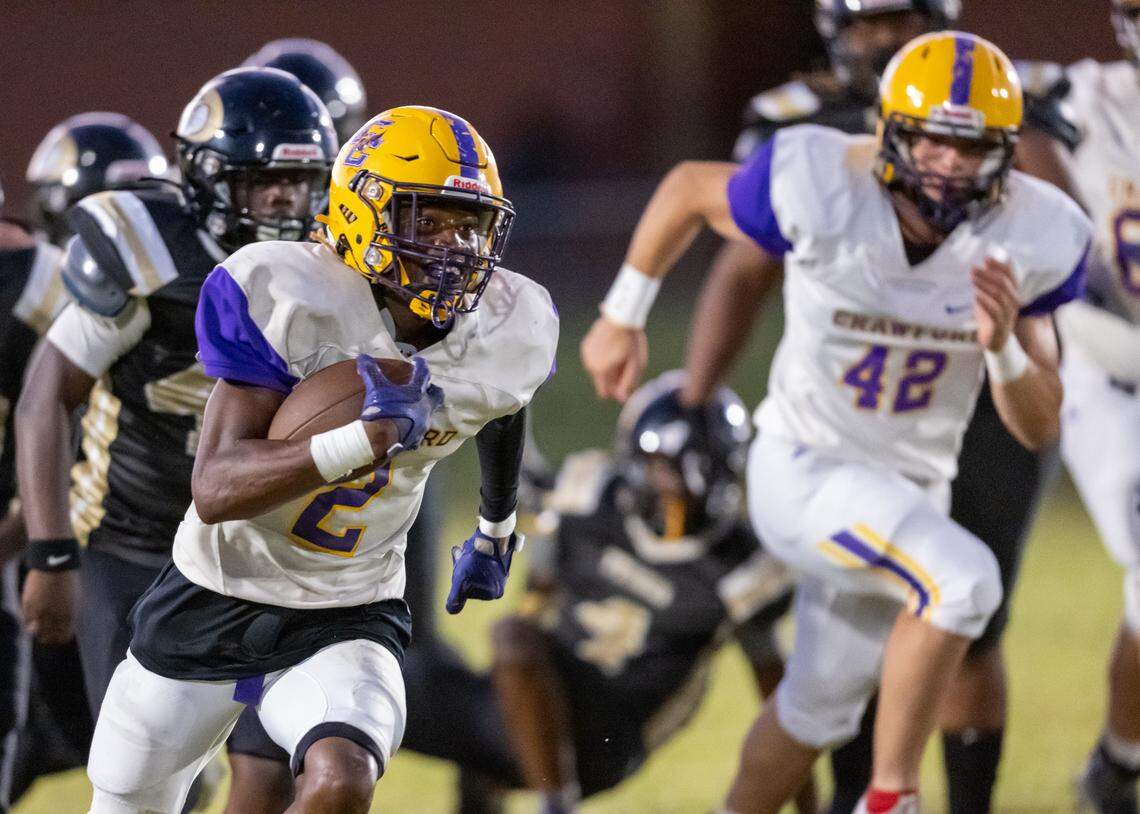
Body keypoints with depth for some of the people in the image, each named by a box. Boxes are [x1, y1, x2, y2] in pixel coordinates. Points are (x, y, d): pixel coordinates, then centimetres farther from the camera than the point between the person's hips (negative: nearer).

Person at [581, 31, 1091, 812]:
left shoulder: (1030, 241, -14)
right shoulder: (819, 189, -24)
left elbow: (1039, 429, -8)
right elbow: (690, 189, -2)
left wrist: (1004, 346, -29)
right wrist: (622, 316, 7)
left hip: (912, 484, 5)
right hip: (803, 472, -5)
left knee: (821, 707, 21)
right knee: (964, 579, -29)